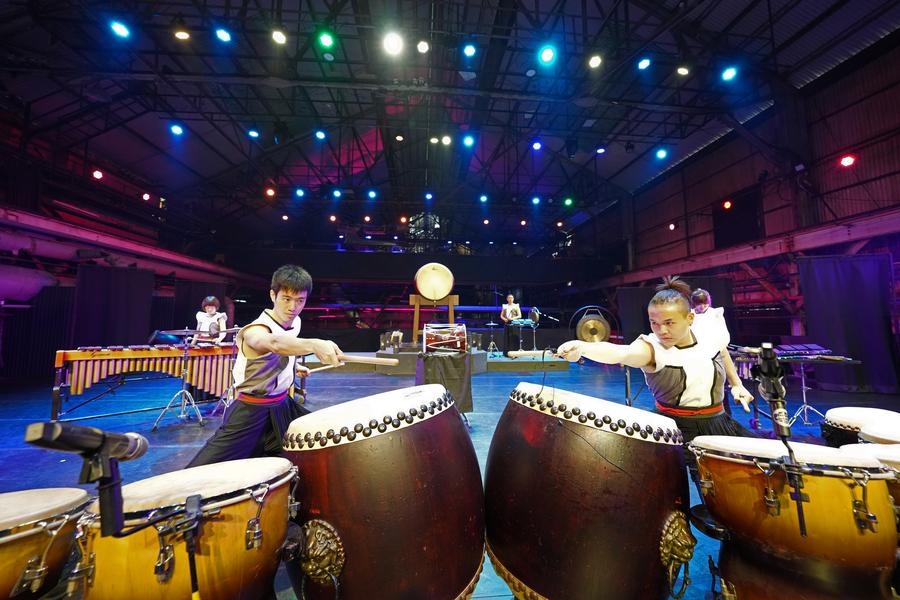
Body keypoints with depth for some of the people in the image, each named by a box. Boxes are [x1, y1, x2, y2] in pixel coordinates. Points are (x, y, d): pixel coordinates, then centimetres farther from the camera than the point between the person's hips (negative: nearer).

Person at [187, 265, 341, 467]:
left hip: (283, 406, 7)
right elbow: (274, 343, -53)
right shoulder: (255, 330, -26)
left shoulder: (295, 322, -2)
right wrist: (315, 344, -68)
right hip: (251, 411, -7)